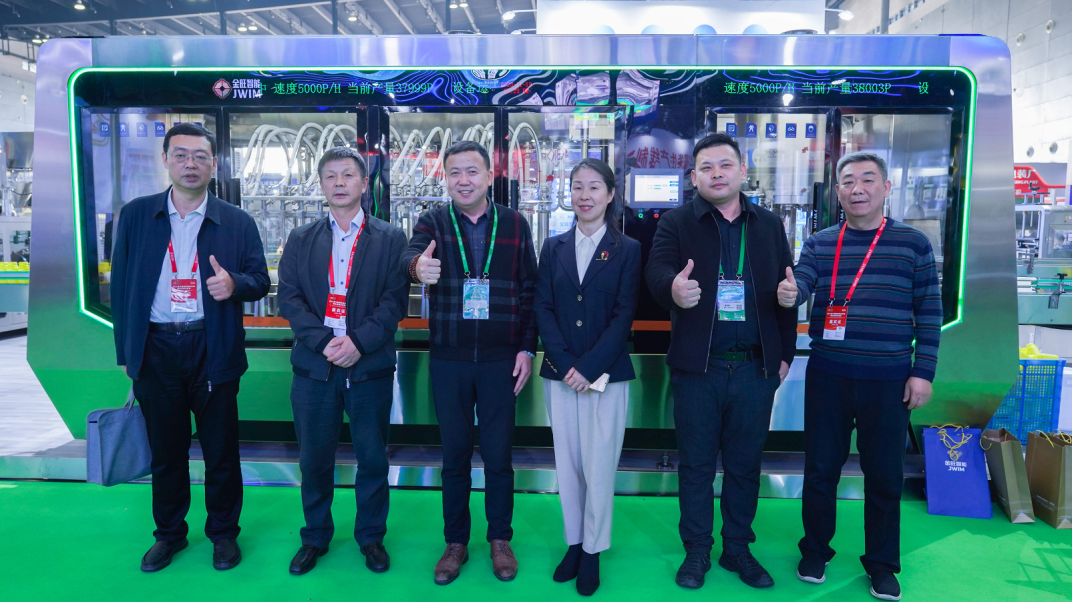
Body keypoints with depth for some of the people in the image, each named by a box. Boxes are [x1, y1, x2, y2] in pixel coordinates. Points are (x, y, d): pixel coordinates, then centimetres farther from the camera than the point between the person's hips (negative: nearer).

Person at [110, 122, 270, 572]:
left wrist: (234, 283, -20)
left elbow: (260, 281, 4)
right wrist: (125, 351, 4)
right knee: (165, 450, 13)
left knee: (221, 450, 7)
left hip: (213, 350, -1)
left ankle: (223, 532, 26)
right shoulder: (135, 215, 6)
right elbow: (120, 285, 7)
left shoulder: (237, 222, 3)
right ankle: (169, 532, 32)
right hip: (155, 349, 1)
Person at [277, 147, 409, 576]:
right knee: (314, 459, 11)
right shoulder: (301, 239, 10)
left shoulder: (390, 239, 3)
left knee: (372, 459, 8)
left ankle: (371, 536, 27)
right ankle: (315, 537, 30)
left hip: (370, 366, -1)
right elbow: (288, 299, 2)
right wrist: (324, 343, -12)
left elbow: (395, 300, -5)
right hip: (314, 365, 2)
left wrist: (358, 342, -16)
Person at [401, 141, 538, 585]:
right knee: (454, 454, 12)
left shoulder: (515, 225, 2)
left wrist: (527, 349, -4)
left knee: (498, 455, 9)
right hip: (448, 361, 1)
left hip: (501, 361, 0)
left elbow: (530, 291, 2)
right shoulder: (433, 223, 1)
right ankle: (456, 542, 28)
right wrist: (418, 265, -43)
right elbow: (410, 255, -19)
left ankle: (500, 539, 28)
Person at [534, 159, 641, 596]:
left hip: (606, 374, -2)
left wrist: (590, 367, -14)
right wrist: (565, 364, -10)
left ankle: (592, 551, 20)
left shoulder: (627, 249, 0)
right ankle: (573, 543, 26)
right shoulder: (553, 247, 8)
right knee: (567, 463, 10)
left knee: (598, 466, 2)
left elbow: (624, 315, -6)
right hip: (560, 373, 3)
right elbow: (543, 309, 2)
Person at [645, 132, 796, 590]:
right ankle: (697, 551, 25)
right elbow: (657, 269, -16)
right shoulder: (676, 223, 1)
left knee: (745, 464, 13)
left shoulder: (770, 226, 10)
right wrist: (672, 288, -39)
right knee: (696, 463, 9)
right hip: (697, 366, -2)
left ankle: (738, 549, 30)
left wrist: (785, 354, 1)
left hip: (756, 366, 2)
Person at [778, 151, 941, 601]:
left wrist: (923, 371, -3)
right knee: (820, 468, 10)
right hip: (827, 377, 1)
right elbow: (801, 281, -10)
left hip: (889, 380, -1)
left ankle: (882, 564, 29)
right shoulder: (820, 243, 5)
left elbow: (929, 312, 2)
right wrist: (788, 293, -34)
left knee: (885, 475, 10)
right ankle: (815, 551, 30)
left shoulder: (913, 243, 2)